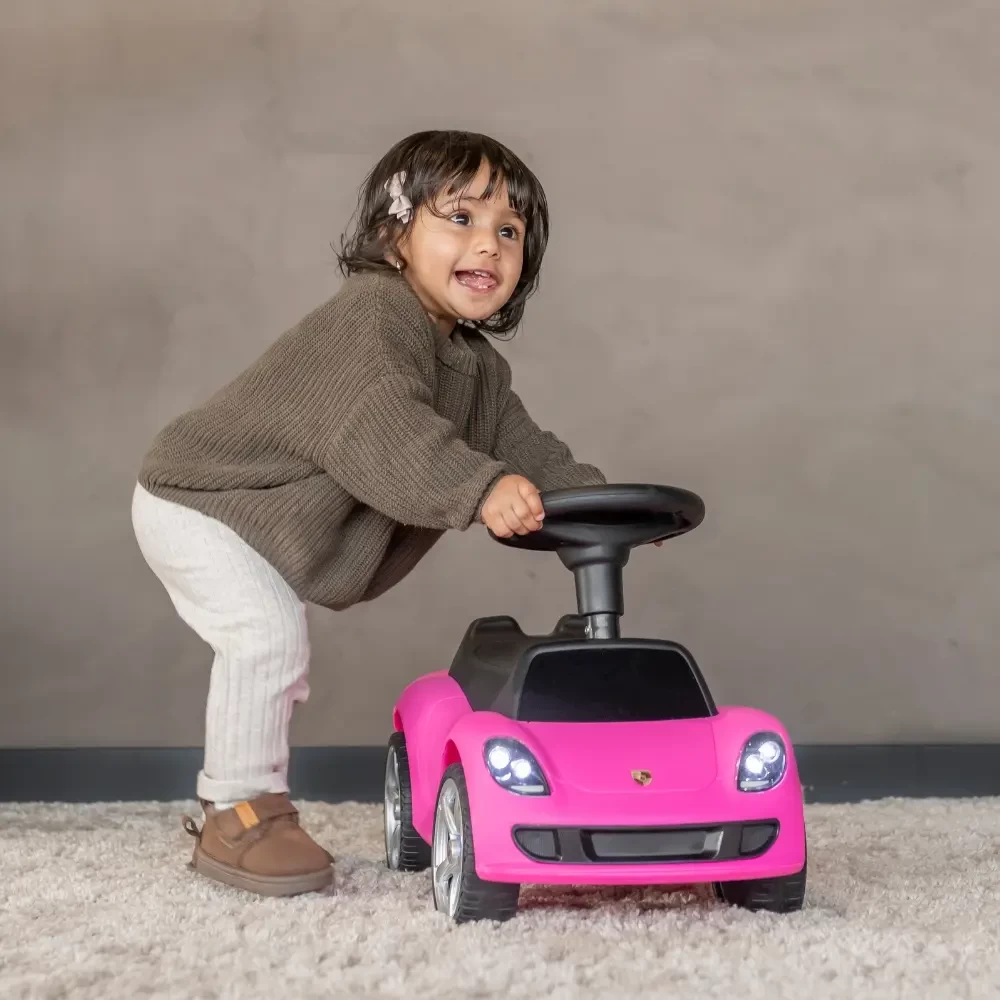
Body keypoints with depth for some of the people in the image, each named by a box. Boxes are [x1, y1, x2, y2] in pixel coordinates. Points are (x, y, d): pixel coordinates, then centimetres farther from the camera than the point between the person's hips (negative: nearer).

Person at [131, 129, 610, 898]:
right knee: (268, 635, -24)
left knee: (280, 661, 20)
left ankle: (239, 802, 36)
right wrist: (478, 488, -57)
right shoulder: (373, 316, -29)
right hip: (196, 502, -10)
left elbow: (524, 451, 2)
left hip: (273, 524, 10)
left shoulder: (480, 371, 2)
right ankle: (239, 812, -11)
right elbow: (380, 427, -45)